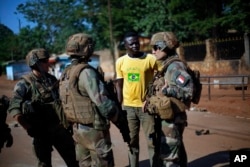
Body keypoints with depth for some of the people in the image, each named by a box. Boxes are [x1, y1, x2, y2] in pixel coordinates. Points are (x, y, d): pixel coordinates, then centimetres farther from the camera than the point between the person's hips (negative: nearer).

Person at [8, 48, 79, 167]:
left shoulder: (52, 79, 6)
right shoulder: (25, 83, -11)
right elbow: (14, 108, -17)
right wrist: (29, 128, -18)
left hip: (59, 127, 5)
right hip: (42, 131, -5)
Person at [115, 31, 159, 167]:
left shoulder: (150, 59, -7)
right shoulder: (120, 61, 3)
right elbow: (119, 85, 9)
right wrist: (120, 106, 7)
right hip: (129, 106, 3)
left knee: (152, 141, 5)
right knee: (132, 140, 14)